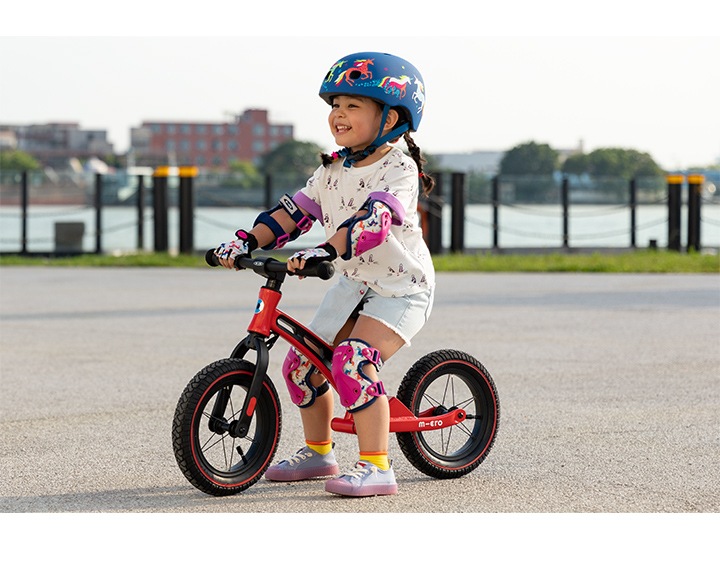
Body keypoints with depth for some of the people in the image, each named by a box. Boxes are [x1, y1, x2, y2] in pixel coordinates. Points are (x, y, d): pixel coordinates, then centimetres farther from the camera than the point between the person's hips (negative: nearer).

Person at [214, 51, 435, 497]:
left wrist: (323, 251, -48)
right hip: (354, 282, 8)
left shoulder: (398, 169, -18)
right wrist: (247, 242, -10)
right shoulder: (333, 170, 7)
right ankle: (318, 452, 23)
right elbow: (296, 210, 5)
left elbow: (374, 219, -34)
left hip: (402, 288, -8)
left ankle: (376, 467, -25)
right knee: (302, 362, 4)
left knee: (353, 361, -28)